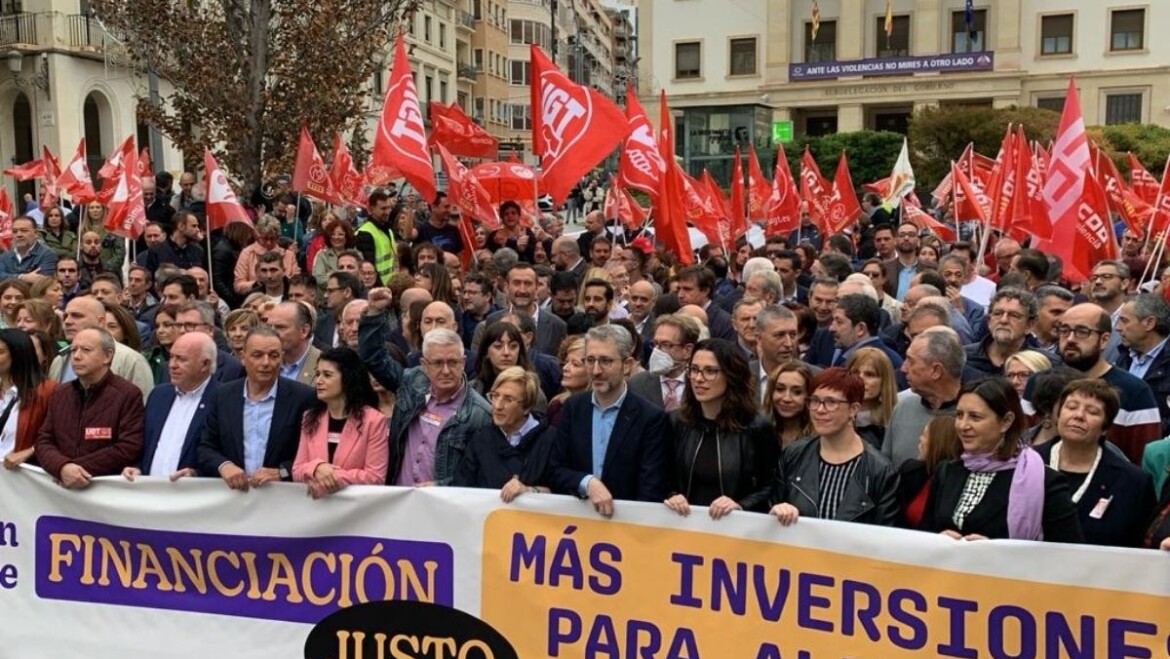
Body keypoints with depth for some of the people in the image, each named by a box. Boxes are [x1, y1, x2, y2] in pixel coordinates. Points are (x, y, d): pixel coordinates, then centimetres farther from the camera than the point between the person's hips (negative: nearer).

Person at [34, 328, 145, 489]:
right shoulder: (59, 394, 14)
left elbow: (128, 449, -10)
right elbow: (44, 442, 9)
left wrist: (74, 467, -11)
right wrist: (63, 467, -11)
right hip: (62, 486, 4)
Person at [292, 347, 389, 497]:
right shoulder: (310, 417, 11)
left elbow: (375, 477, -7)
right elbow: (297, 471, 8)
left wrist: (333, 477, -13)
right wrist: (316, 467, -11)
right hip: (314, 501, 3)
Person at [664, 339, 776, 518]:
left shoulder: (757, 428, 0)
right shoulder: (674, 422, 8)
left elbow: (771, 488, 1)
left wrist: (740, 506, -13)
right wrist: (671, 496, -6)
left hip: (734, 524, -2)